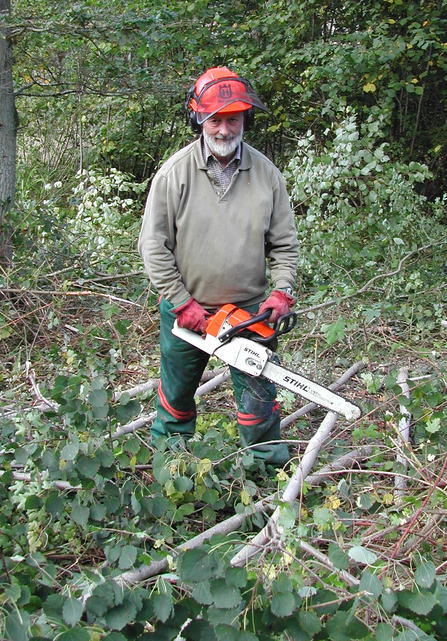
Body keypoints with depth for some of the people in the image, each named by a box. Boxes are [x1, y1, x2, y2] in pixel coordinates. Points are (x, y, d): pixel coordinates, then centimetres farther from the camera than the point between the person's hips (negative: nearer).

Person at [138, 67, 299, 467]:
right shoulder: (175, 173, -10)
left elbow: (284, 243, 4)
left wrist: (282, 291, -9)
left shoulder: (266, 174, -3)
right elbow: (153, 246, -9)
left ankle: (269, 463, 30)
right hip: (186, 310, 0)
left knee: (259, 396, 8)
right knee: (176, 392, 18)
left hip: (249, 309, 1)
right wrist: (182, 303, -12)